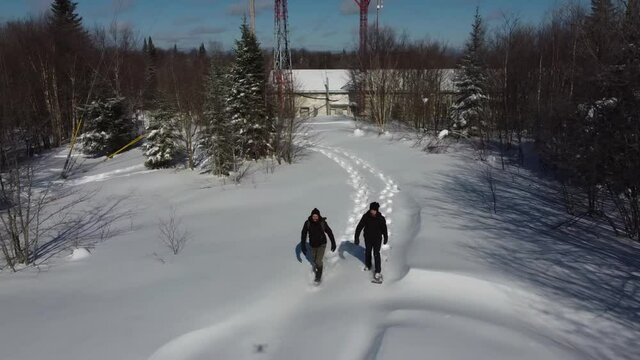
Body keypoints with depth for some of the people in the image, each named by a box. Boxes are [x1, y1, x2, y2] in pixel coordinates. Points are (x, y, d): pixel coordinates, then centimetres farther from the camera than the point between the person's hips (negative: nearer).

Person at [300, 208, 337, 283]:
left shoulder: (323, 223, -18)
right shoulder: (307, 223, -15)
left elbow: (329, 233, -7)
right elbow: (304, 234, -6)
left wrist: (333, 244, -2)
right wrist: (303, 246, -6)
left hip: (321, 244, -3)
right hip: (313, 245, 3)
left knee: (318, 261, -11)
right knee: (314, 261, 18)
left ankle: (318, 277, 10)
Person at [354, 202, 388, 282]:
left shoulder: (381, 218, -17)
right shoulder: (366, 217, -17)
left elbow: (384, 229, -2)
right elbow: (359, 227, -11)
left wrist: (385, 238, 9)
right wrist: (357, 237, -13)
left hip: (377, 239, -2)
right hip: (368, 238, 2)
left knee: (376, 254, -5)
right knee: (368, 252, 20)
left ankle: (378, 271, 4)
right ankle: (368, 265, 45)